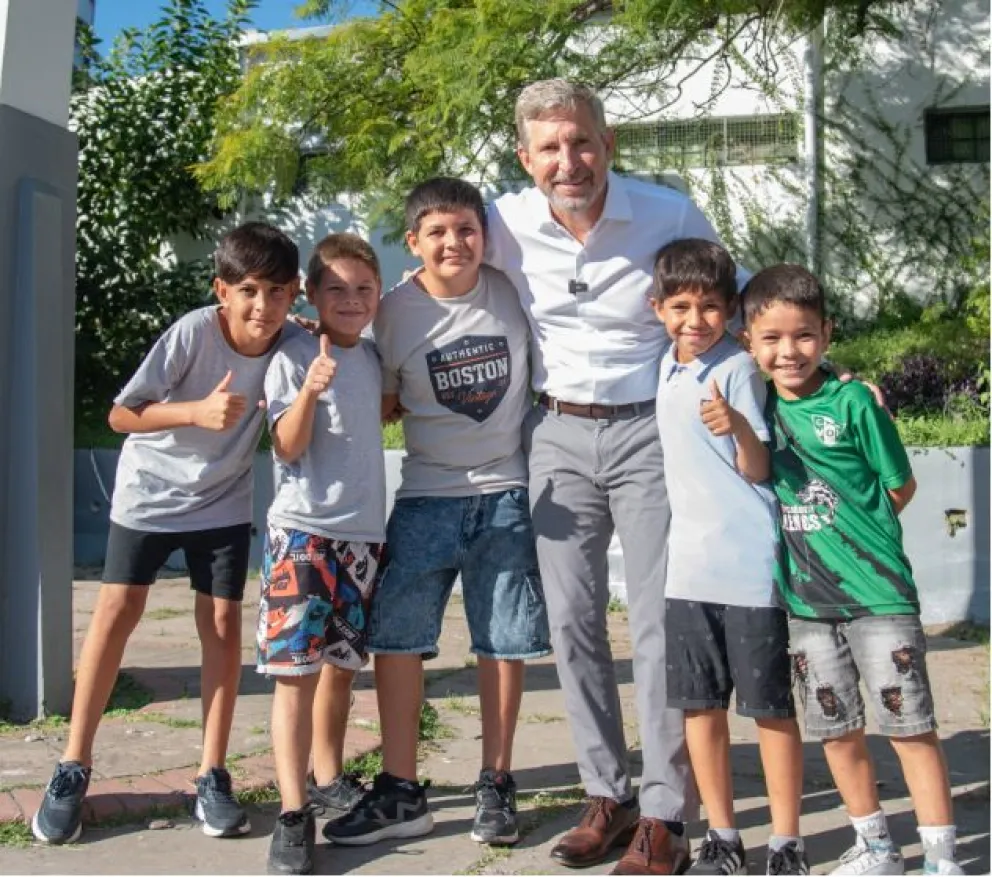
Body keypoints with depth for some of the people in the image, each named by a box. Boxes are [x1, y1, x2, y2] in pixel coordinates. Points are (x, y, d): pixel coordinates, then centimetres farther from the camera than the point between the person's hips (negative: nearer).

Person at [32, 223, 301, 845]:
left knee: (223, 623, -2)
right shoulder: (193, 332, -25)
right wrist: (198, 411, -33)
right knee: (118, 612, -1)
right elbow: (121, 415, -20)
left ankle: (213, 776, 8)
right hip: (150, 491, -2)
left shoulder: (294, 344, -16)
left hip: (223, 502, 2)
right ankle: (74, 769, 11)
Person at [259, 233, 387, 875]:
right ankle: (294, 813, -4)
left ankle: (329, 780, 30)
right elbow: (288, 445, -16)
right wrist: (310, 390, -29)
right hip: (303, 530, -6)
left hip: (364, 532, 6)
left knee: (342, 665, 14)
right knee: (297, 669, -7)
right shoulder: (293, 360, -6)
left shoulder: (373, 358, 11)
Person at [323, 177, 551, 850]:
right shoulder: (397, 312, -3)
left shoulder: (515, 292, -3)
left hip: (506, 491, 0)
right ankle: (401, 793, 10)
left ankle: (497, 785, 21)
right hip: (428, 494, 0)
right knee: (395, 635, -2)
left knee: (505, 641, 6)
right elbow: (383, 403, 7)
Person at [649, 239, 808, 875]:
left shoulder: (738, 370, -10)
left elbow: (758, 469, -14)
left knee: (770, 705, 4)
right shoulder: (666, 369, 9)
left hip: (750, 565, -6)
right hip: (690, 564, 6)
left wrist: (738, 428, -32)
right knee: (699, 705, 10)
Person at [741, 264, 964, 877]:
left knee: (909, 724, 1)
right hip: (806, 600, 5)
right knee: (837, 728, 13)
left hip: (878, 593, -4)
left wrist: (850, 531, 0)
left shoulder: (854, 402, -9)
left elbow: (900, 486, -2)